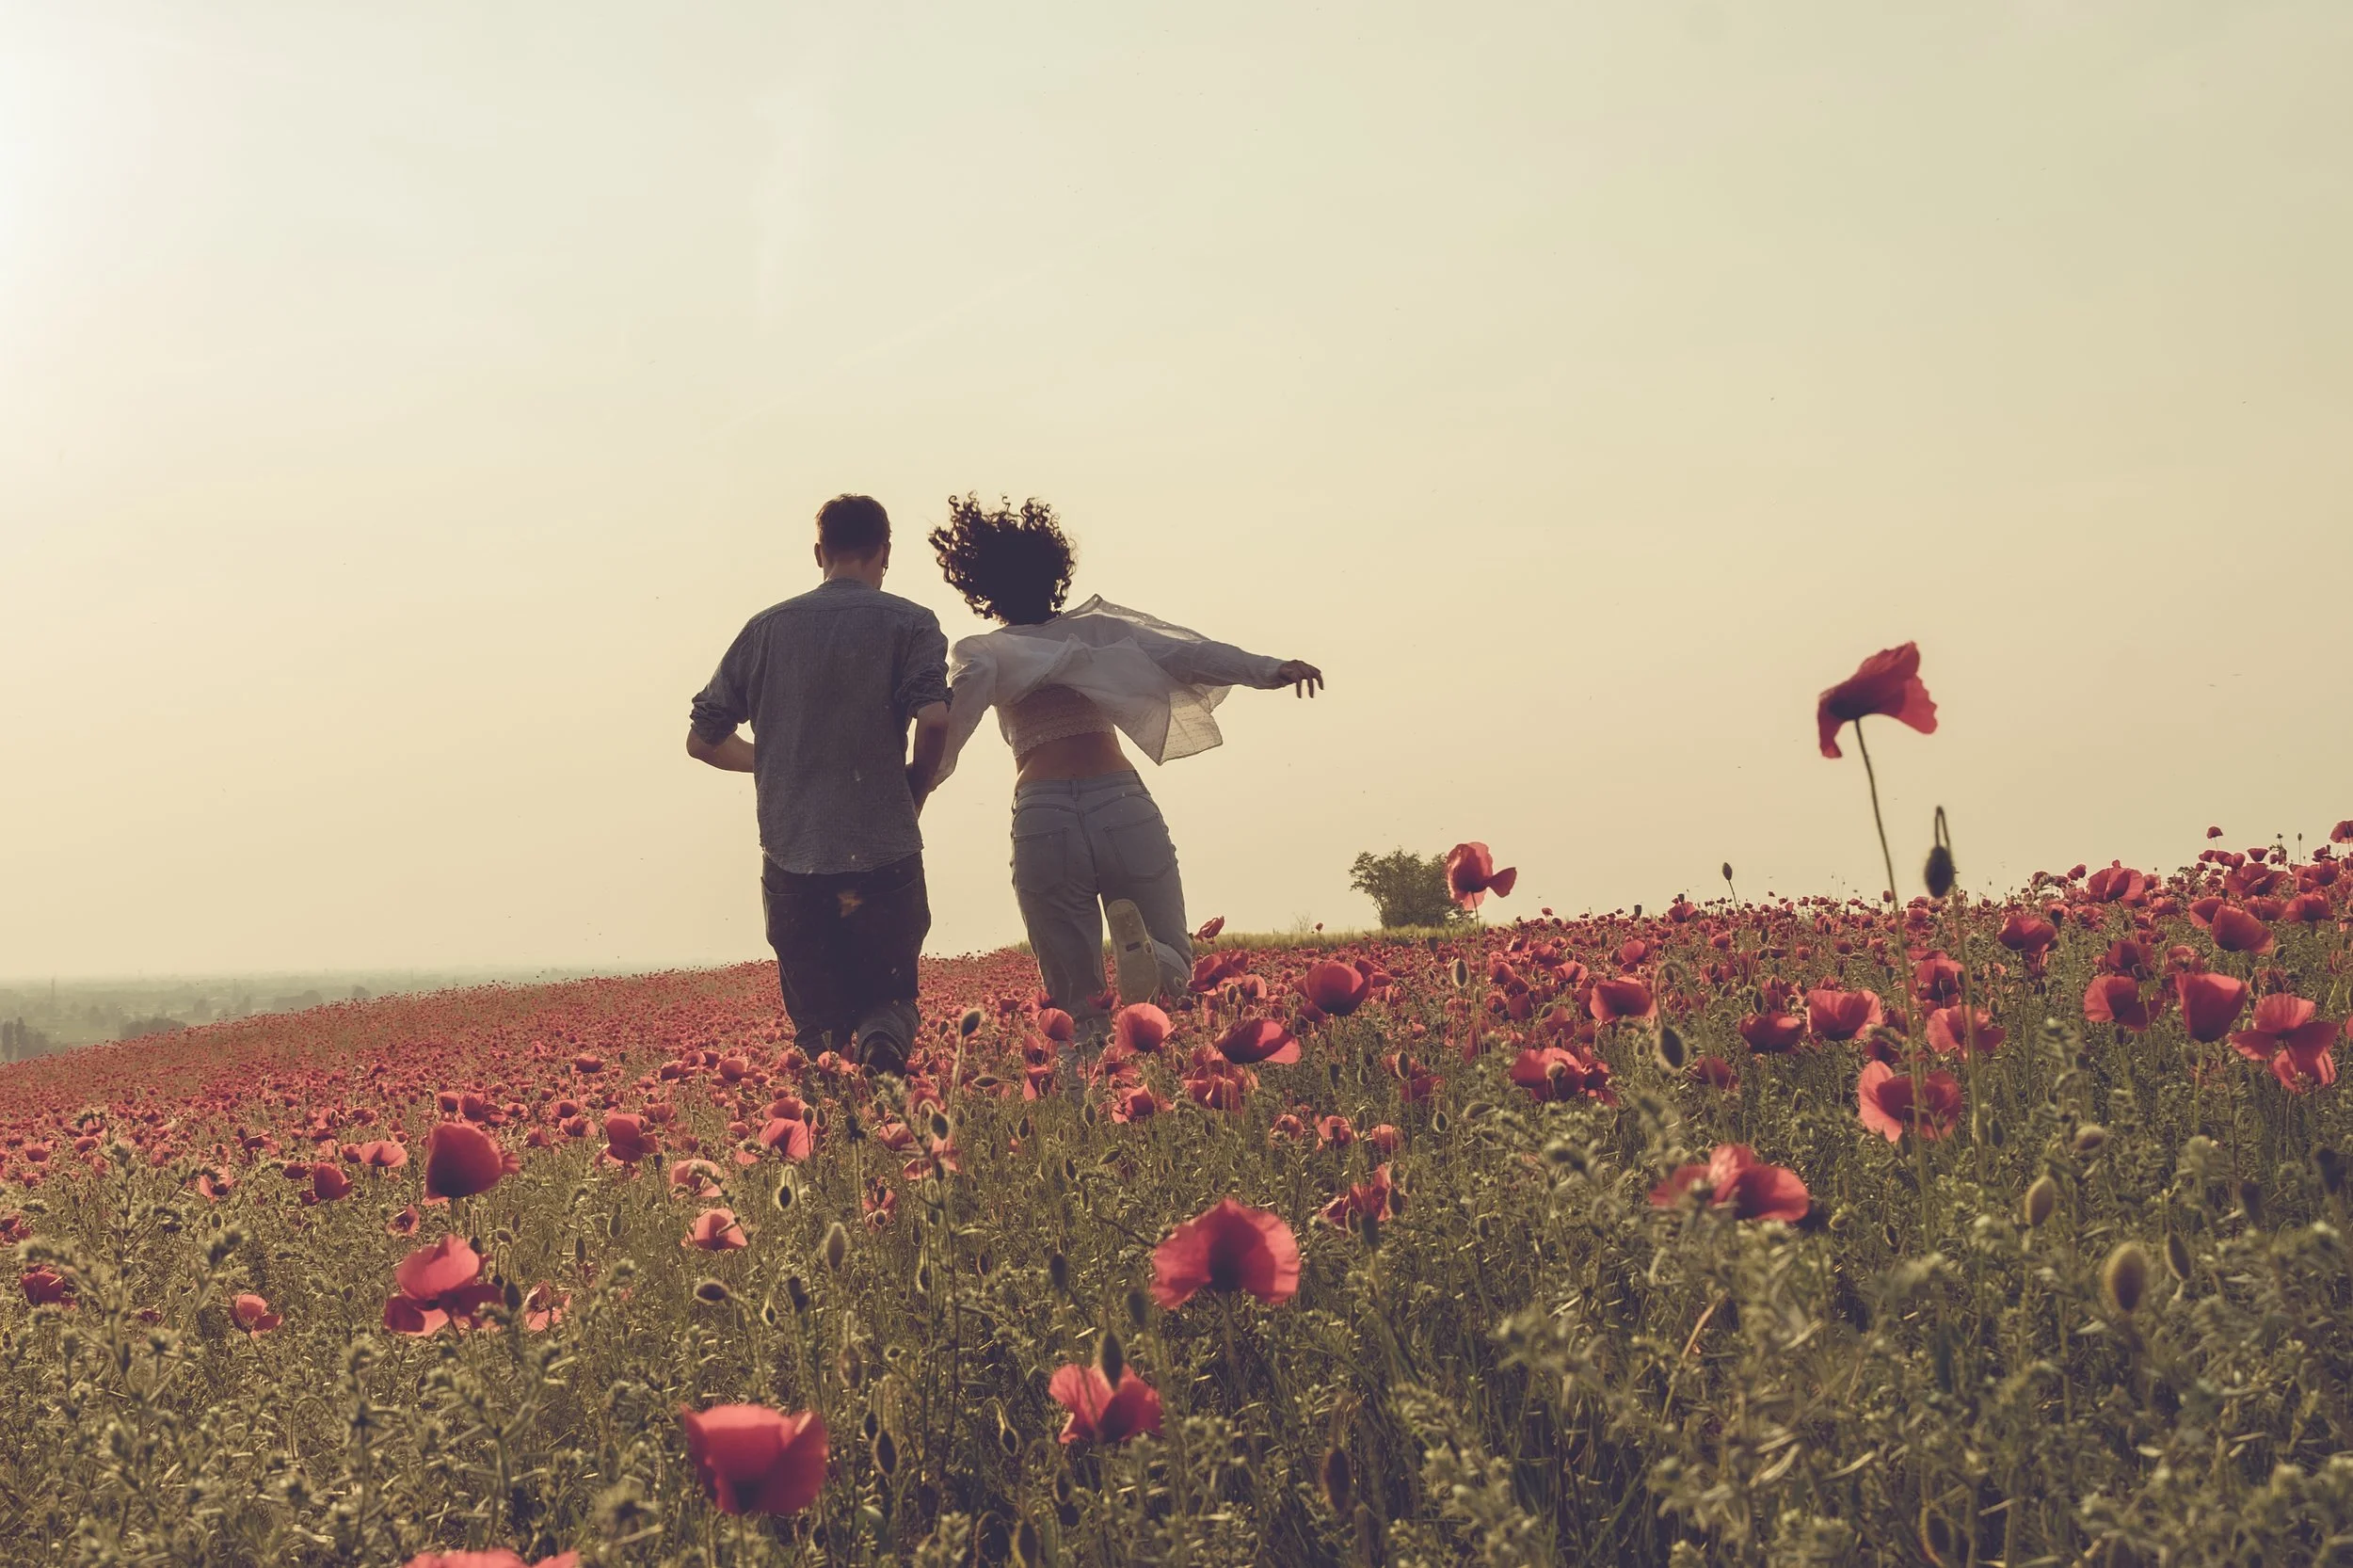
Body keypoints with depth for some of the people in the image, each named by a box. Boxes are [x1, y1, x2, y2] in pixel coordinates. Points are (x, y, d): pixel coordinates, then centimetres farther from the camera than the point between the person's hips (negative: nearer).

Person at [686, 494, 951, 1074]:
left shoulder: (768, 628, 10)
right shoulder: (909, 624, 1)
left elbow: (702, 740, 12)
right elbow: (935, 719, -16)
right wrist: (916, 790, 2)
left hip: (791, 859, 2)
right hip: (883, 858, -2)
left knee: (818, 1023, 12)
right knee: (889, 1000, 15)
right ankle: (884, 1043, -20)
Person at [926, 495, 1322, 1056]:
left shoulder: (982, 652, 13)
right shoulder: (1097, 627, 17)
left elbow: (961, 700, -8)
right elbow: (1184, 651, 4)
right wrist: (1267, 669, -4)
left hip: (1042, 818, 0)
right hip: (1123, 805, 0)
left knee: (1076, 1002, 9)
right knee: (1174, 969, 9)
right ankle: (1140, 946, -26)